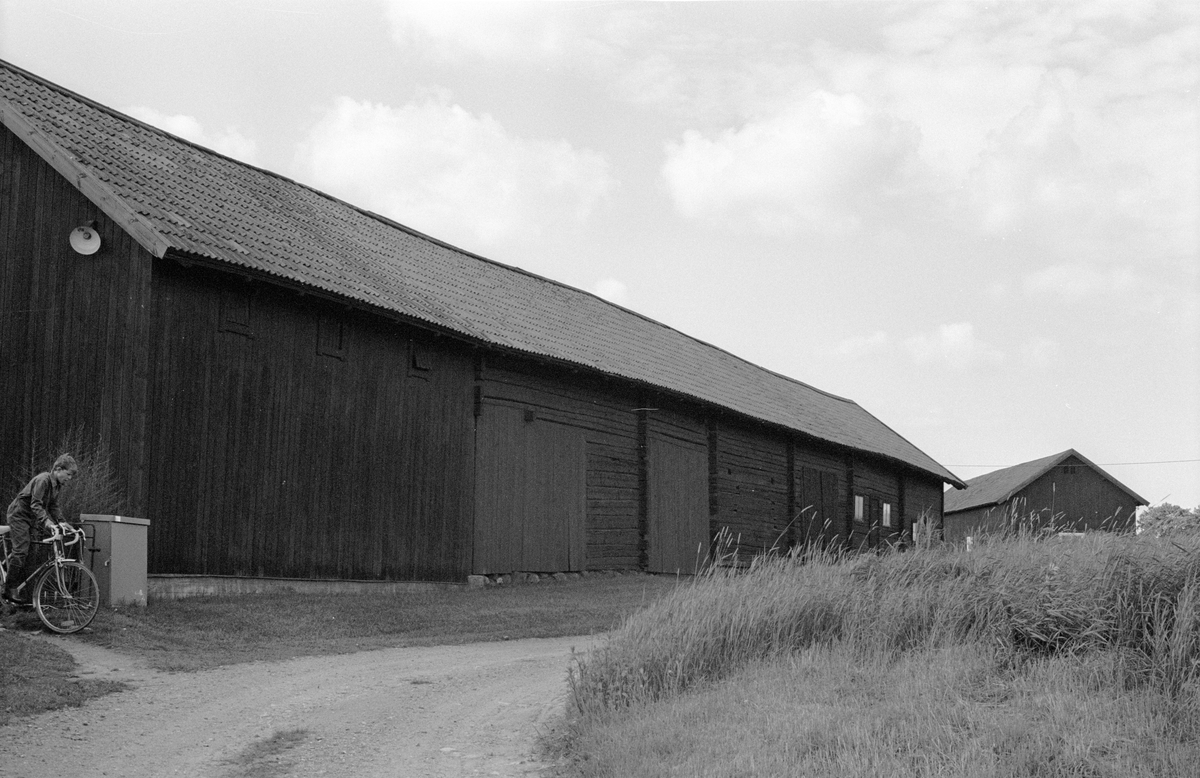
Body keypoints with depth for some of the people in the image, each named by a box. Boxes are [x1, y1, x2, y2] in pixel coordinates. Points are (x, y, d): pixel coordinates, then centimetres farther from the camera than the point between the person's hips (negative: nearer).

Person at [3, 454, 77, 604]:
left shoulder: (56, 484, 4)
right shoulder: (43, 480, -25)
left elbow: (53, 506, 9)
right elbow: (36, 505, -31)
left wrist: (61, 522, -4)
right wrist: (47, 523, -42)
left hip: (31, 518, 9)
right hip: (19, 514, -9)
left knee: (25, 552, 8)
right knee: (20, 551, -13)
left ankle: (20, 589, 11)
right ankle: (11, 589, -10)